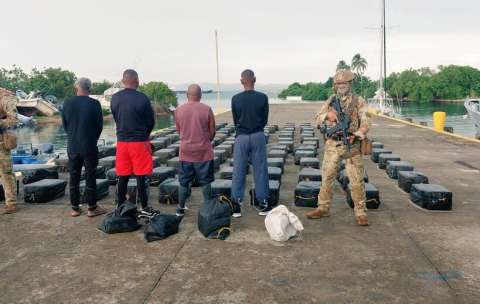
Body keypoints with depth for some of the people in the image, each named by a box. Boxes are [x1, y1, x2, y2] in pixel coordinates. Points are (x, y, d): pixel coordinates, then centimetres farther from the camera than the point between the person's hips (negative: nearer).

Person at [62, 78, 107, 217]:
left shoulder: (67, 104, -1)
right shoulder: (94, 104, -10)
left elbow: (64, 124, 7)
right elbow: (99, 125, -4)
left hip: (72, 146, 3)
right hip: (90, 146, -3)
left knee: (74, 177, 9)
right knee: (90, 176, 3)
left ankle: (75, 208, 15)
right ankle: (92, 208, 8)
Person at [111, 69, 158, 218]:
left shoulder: (114, 98, 3)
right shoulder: (142, 98, -11)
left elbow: (116, 118, 11)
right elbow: (151, 121, -3)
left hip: (121, 141, 5)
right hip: (139, 141, -5)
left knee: (122, 177, 12)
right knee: (142, 176, 2)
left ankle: (120, 207, 19)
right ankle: (144, 208, 7)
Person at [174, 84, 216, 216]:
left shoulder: (179, 110, -3)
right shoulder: (206, 109, -8)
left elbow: (178, 129, 9)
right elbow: (212, 131, -2)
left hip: (186, 151, 2)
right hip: (203, 151, -2)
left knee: (184, 182, 13)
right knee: (205, 181, 9)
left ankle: (181, 208, 21)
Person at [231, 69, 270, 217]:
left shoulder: (235, 99, -3)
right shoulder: (262, 97, -4)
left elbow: (235, 121, 7)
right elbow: (265, 120, 4)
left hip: (241, 137, 0)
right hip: (258, 136, 0)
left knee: (238, 172, 7)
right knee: (260, 171, 8)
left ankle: (236, 205, 11)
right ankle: (263, 204, 14)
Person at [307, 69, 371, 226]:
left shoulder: (359, 101, 0)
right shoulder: (331, 100, 10)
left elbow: (365, 122, -9)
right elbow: (318, 119, 9)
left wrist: (356, 135, -26)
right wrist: (327, 115, -12)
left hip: (351, 145, -3)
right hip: (333, 144, 3)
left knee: (357, 180, -1)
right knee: (327, 177, 7)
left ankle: (360, 212, 9)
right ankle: (323, 208, 20)